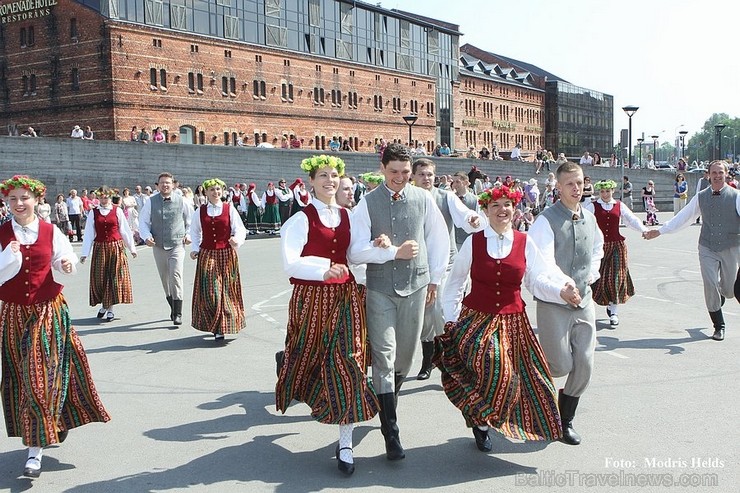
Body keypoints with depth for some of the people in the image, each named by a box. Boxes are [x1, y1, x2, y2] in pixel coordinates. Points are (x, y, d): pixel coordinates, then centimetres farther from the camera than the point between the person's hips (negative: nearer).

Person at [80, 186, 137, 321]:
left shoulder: (117, 211, 3)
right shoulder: (93, 212, 5)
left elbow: (125, 230, 7)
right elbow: (89, 233, 5)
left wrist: (132, 248, 9)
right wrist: (84, 253, 3)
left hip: (116, 247, -1)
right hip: (100, 248, 1)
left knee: (115, 277, -2)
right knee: (99, 278, 3)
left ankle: (110, 309, 7)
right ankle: (104, 305, 23)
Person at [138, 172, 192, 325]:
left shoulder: (181, 201, -1)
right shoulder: (151, 201, 0)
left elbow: (190, 219, 14)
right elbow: (143, 221, 6)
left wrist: (188, 234, 3)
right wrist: (146, 236, -10)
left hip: (177, 245, -3)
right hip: (158, 246, 3)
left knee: (175, 276, -15)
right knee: (164, 278, 12)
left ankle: (178, 313, -10)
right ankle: (172, 308, 32)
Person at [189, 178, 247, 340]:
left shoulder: (229, 209, 1)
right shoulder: (200, 211, 7)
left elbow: (240, 229, 0)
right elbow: (194, 232, 17)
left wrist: (236, 239, -21)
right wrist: (194, 249, 5)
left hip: (227, 254, -1)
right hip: (207, 255, 1)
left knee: (227, 291, 3)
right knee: (208, 291, -5)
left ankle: (223, 327, 17)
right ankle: (214, 326, 8)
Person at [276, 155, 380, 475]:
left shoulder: (348, 216, 8)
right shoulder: (302, 218, -8)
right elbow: (290, 263, -16)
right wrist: (323, 272, -31)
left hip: (345, 296, 4)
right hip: (311, 297, -3)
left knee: (347, 363, -3)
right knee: (307, 357, 13)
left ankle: (345, 444, 3)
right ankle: (287, 361, 54)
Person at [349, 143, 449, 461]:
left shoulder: (423, 199, 1)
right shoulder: (368, 203, -4)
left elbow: (439, 240, 11)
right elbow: (356, 251, -8)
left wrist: (434, 279, 13)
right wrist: (395, 252, -14)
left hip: (415, 287, 2)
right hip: (380, 288, -2)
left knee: (405, 355, 12)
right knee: (384, 357, -6)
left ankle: (388, 400, 40)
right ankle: (391, 433, -1)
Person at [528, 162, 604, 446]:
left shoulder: (590, 219, 8)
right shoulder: (547, 220, -13)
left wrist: (592, 274, 15)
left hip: (583, 300, 6)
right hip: (554, 302, -6)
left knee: (584, 365, 5)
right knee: (561, 365, -5)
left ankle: (565, 420, 22)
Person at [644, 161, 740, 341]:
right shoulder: (701, 197, 4)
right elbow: (682, 218, 10)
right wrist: (660, 231, 9)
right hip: (707, 248, 1)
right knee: (710, 286, -5)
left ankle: (720, 295, 47)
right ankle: (719, 326, 12)